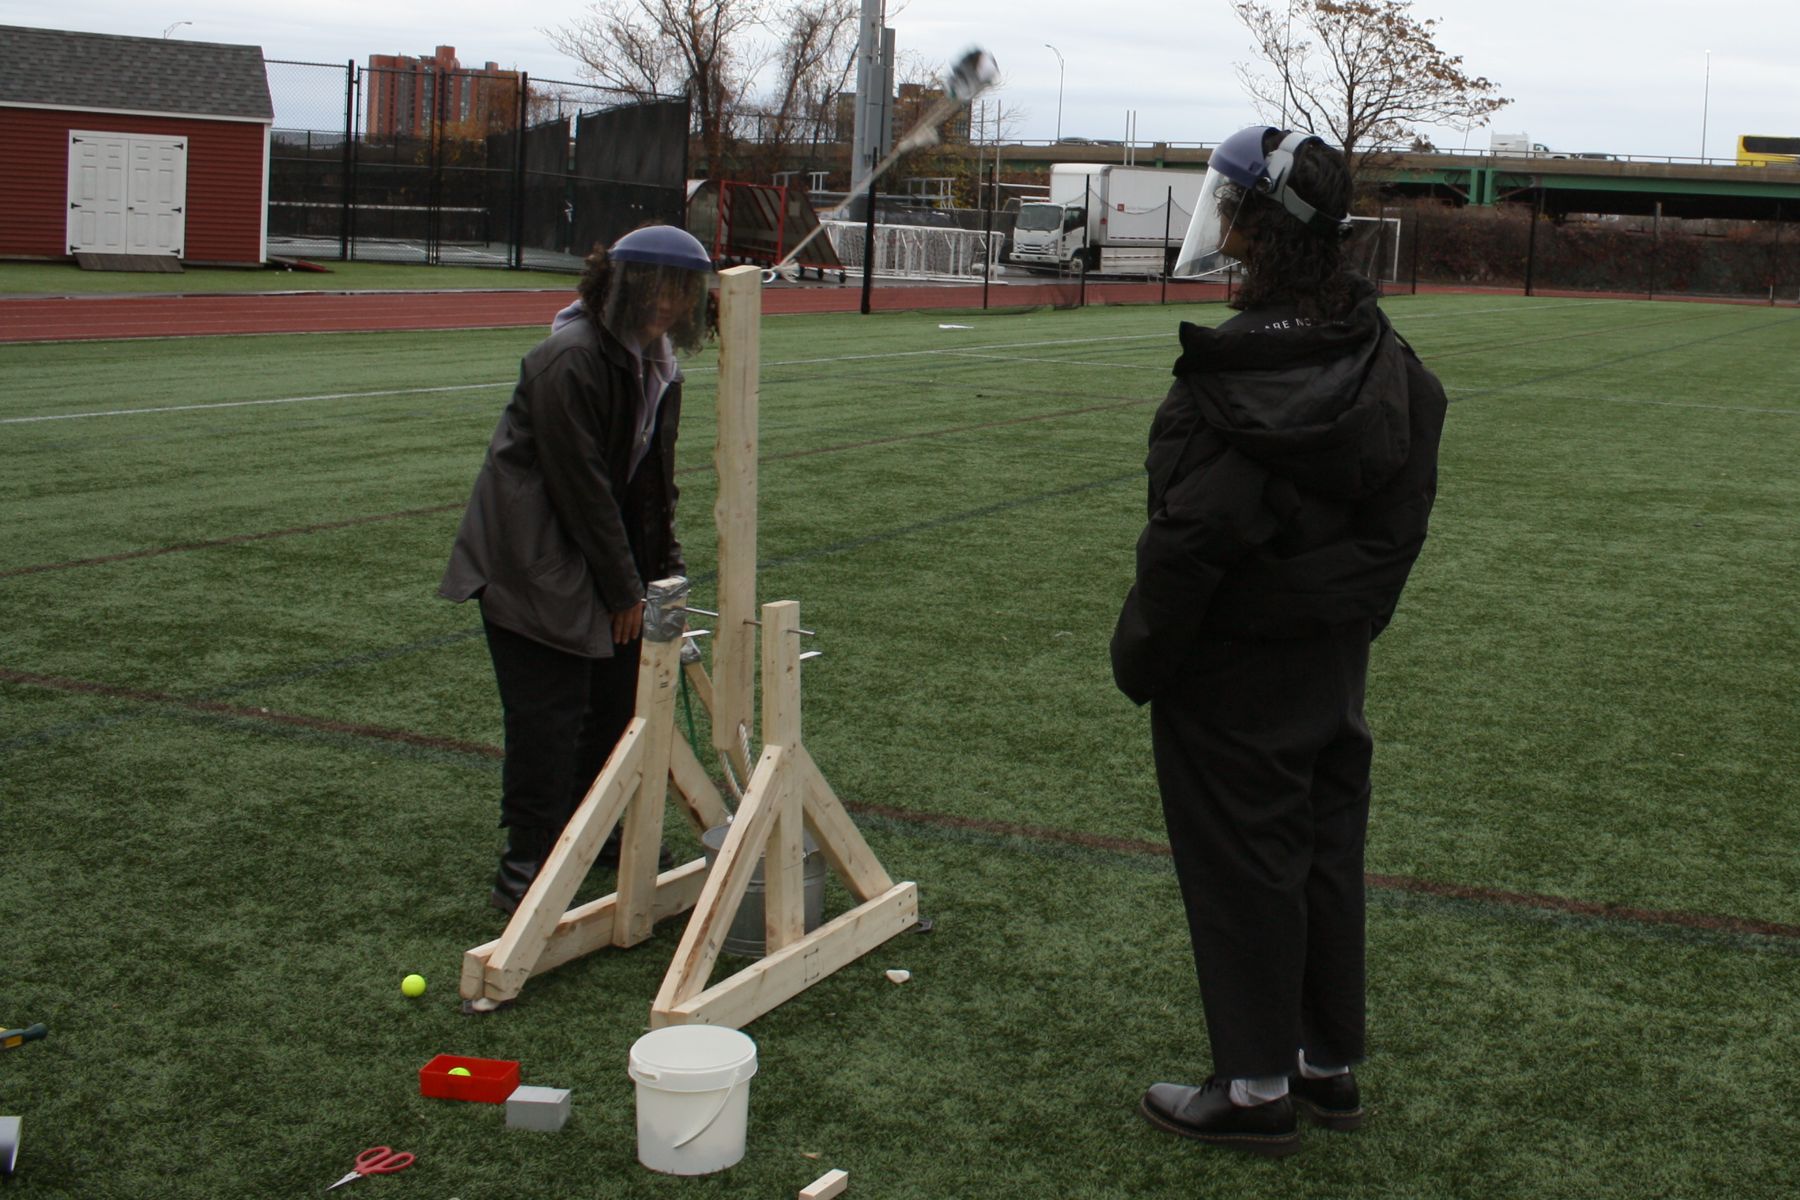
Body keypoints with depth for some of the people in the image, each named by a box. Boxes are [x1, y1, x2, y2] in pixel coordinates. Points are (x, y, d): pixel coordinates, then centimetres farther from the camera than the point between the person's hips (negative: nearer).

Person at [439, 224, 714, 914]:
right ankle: (524, 871, 0)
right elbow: (582, 486, -21)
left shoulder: (657, 362, 6)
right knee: (548, 714, -9)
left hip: (599, 551, 9)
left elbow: (651, 479, 13)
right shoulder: (570, 360, -22)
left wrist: (664, 573, 7)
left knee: (621, 694, 13)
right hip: (530, 562, -9)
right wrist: (623, 590, -15)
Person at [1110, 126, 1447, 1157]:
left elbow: (1194, 538, -22)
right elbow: (1405, 514, 8)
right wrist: (1357, 610, 17)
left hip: (1233, 674, -8)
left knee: (1241, 863, 4)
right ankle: (1332, 1061, 31)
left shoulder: (1234, 379, -23)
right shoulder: (1388, 364, 1)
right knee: (1327, 849, 17)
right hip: (1336, 665, 8)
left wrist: (1141, 655, -10)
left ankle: (1258, 1088, 16)